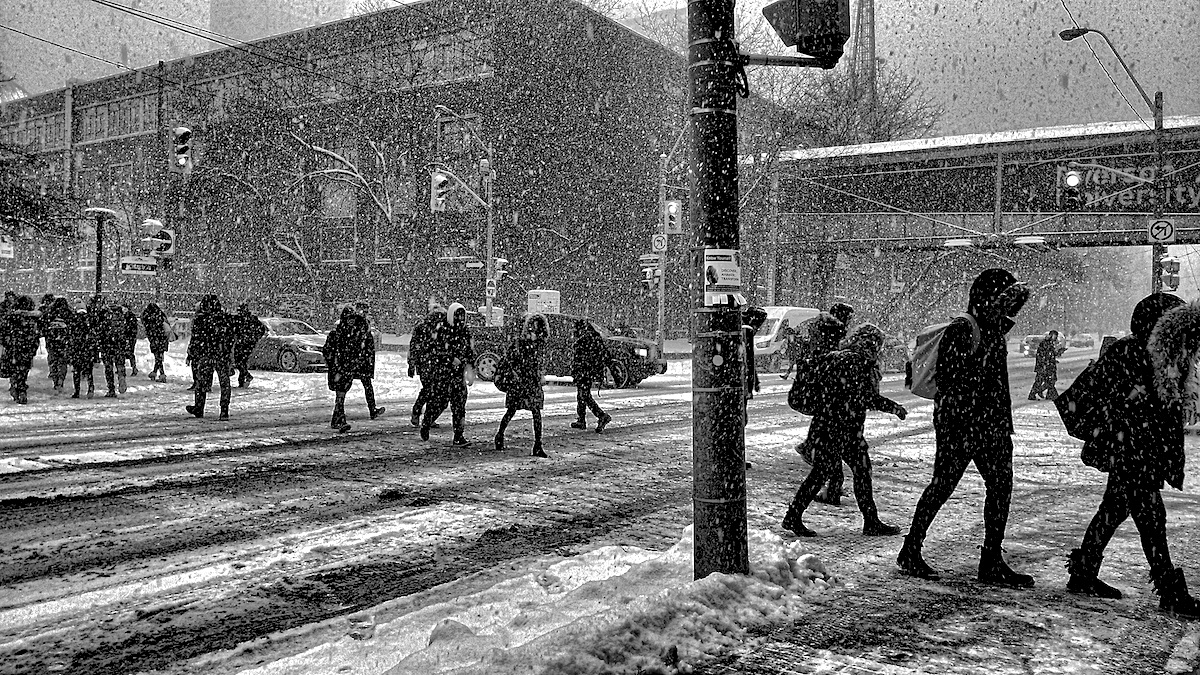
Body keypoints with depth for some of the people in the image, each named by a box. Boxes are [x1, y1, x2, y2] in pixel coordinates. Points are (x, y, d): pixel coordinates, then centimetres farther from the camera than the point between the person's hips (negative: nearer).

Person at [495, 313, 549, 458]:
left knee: (537, 413, -4)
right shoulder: (518, 341, -6)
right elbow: (507, 357, -2)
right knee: (512, 410, 5)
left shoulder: (540, 343, 7)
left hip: (534, 382, 3)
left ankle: (538, 446, -3)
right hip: (518, 380, -3)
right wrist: (514, 372, -9)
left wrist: (542, 374, 10)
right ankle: (500, 435, 29)